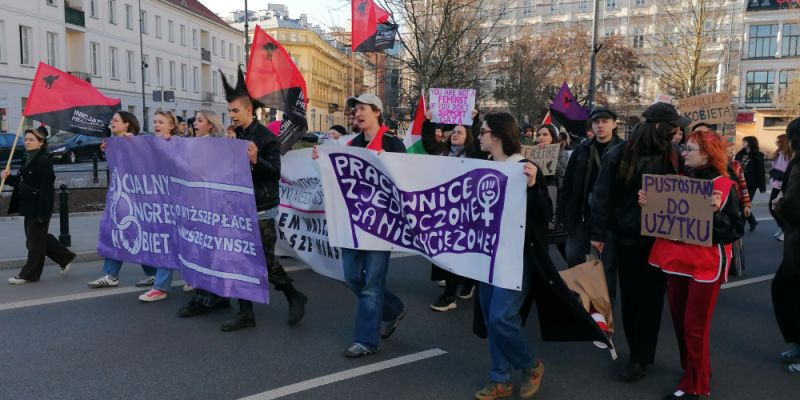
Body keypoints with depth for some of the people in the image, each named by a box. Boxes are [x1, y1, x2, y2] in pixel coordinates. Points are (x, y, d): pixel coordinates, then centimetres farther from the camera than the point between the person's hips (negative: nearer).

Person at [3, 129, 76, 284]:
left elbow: (46, 188, -21)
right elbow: (21, 181, 20)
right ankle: (65, 257, 28)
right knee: (40, 238, 16)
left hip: (39, 208, -9)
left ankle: (29, 274, 12)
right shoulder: (28, 159, 12)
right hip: (29, 207, 10)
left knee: (35, 241, 2)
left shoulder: (44, 161, -17)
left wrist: (42, 212, -24)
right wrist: (8, 177, 1)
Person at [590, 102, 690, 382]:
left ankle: (640, 358, 17)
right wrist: (598, 233, -8)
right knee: (629, 296, 11)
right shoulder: (619, 154, -8)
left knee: (650, 298, 4)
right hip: (625, 237, 0)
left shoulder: (672, 156, -2)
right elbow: (602, 195, -6)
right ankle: (640, 353, 29)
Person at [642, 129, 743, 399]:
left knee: (694, 326, 1)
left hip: (705, 265, -6)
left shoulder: (725, 186, -9)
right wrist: (648, 205, -3)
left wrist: (717, 212, -28)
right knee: (680, 321, 15)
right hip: (676, 260, 6)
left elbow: (736, 231, -12)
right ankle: (694, 370, 36)